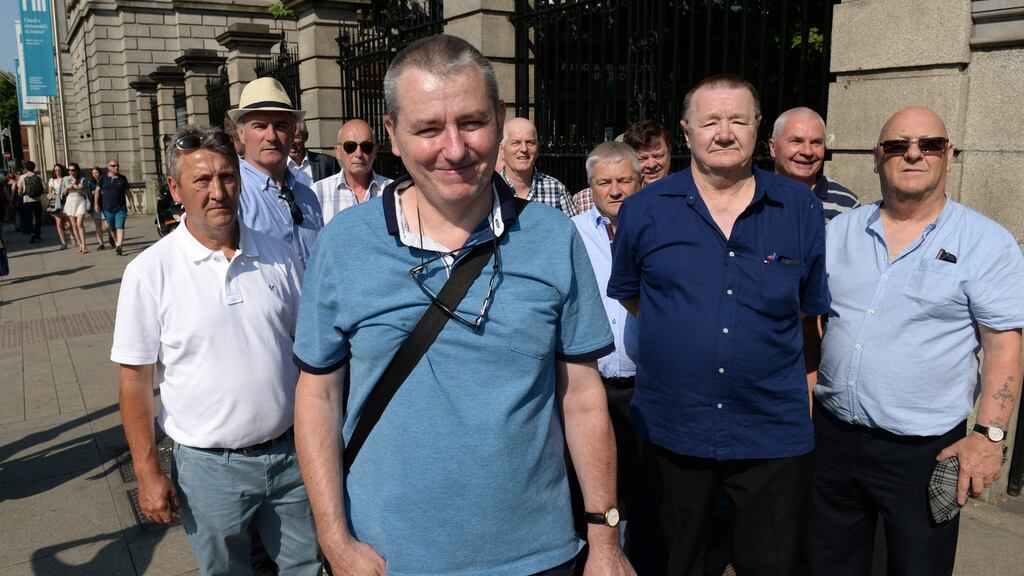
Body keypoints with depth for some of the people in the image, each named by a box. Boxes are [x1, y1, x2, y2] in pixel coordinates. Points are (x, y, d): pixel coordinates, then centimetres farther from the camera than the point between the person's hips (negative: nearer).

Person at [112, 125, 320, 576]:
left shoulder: (278, 257, 0)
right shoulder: (150, 272, -10)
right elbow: (134, 378, -6)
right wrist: (148, 474, -7)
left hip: (291, 453, 3)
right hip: (210, 468, -2)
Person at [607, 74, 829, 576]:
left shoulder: (801, 209, 0)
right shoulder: (644, 209, -2)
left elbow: (814, 308, 10)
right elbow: (627, 294, 13)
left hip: (773, 433, 0)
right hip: (671, 428, 0)